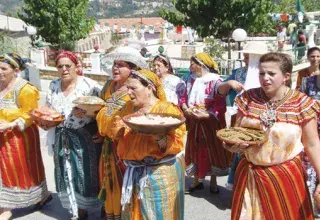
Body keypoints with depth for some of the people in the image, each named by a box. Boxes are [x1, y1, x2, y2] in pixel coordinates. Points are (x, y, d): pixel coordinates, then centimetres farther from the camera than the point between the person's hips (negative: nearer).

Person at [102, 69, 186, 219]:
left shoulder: (167, 109, -13)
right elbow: (112, 129, 10)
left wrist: (158, 137, -38)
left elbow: (176, 143, -20)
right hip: (135, 172, 6)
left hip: (160, 172, -6)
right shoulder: (129, 107, 7)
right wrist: (118, 127, -11)